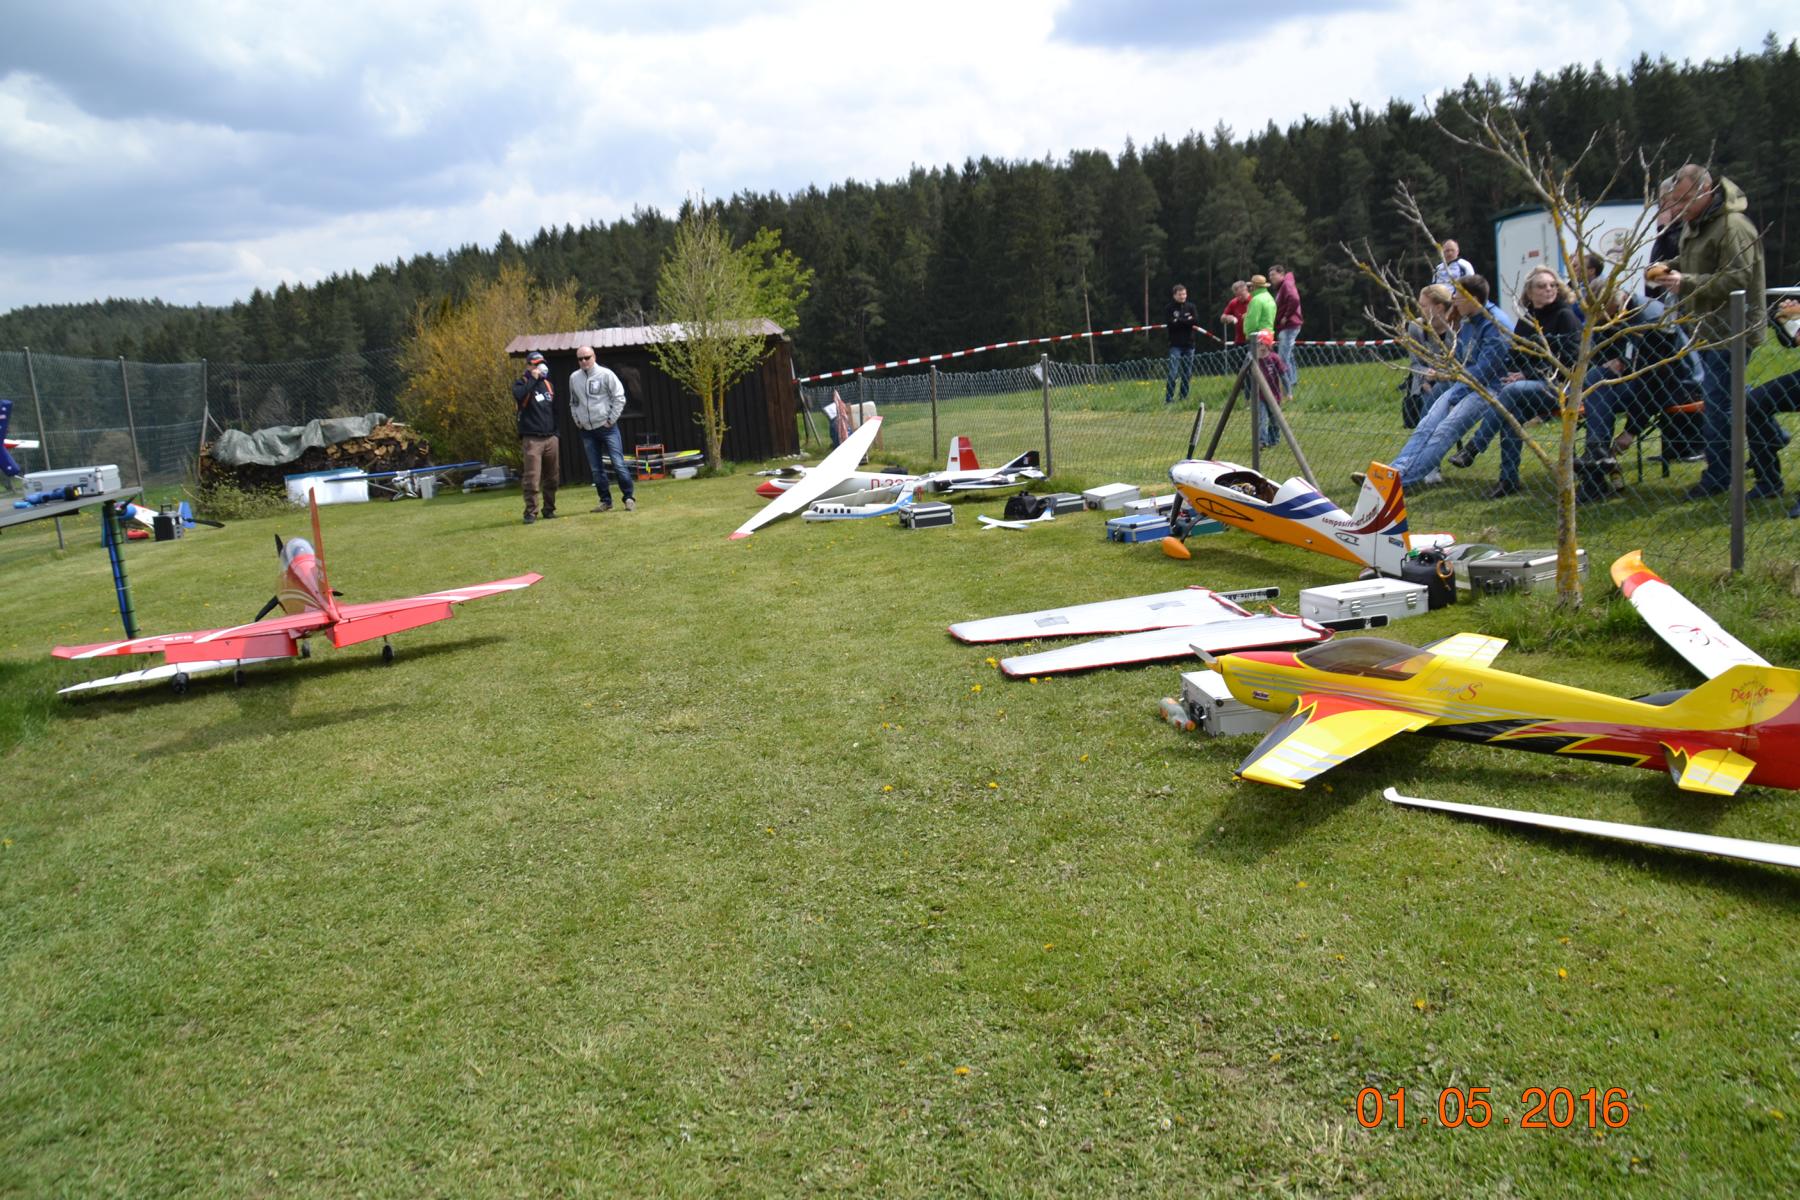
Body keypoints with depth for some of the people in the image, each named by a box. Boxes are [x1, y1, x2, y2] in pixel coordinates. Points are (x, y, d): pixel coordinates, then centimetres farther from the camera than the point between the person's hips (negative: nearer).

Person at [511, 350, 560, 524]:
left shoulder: (547, 384, 17)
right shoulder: (521, 383, 1)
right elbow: (519, 395, -23)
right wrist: (533, 378, -17)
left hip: (550, 438, 5)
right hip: (532, 439, -5)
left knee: (552, 477, 7)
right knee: (532, 478, -10)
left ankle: (549, 510, 17)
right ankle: (530, 512, -5)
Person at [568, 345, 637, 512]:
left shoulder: (605, 374, -6)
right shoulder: (574, 378, 7)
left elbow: (619, 398, -6)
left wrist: (611, 420, -9)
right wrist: (577, 420, 9)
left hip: (607, 427, -4)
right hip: (587, 430, 4)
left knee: (618, 464, -8)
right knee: (596, 469, 6)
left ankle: (629, 498, 1)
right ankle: (606, 501, 14)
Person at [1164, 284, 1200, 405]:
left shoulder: (1191, 307, 10)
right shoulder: (1170, 308, 1)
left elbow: (1196, 320, -5)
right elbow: (1171, 324, -12)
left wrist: (1179, 321, -9)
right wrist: (1187, 321, -8)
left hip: (1189, 345, 4)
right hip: (1175, 345, -4)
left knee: (1187, 374, 6)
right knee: (1173, 373, -11)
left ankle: (1184, 397, 14)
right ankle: (1169, 399, -9)